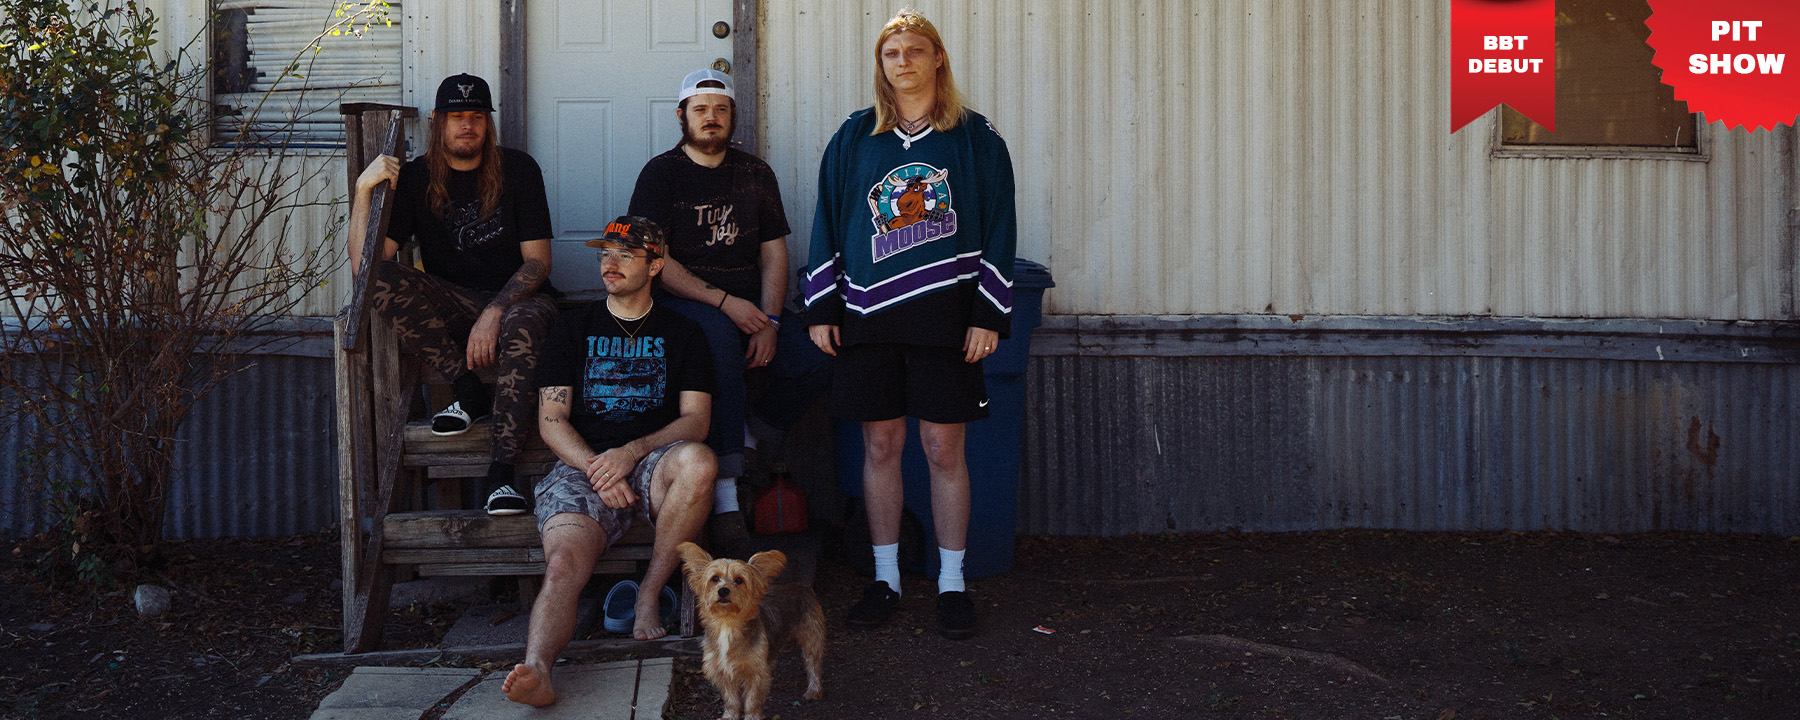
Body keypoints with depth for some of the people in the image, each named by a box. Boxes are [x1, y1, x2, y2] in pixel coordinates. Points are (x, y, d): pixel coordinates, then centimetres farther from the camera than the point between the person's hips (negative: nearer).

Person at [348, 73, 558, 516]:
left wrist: (494, 313, -20)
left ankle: (500, 469, -39)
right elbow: (364, 265, -9)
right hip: (451, 306, 2)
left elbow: (538, 262, -4)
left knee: (524, 328, -39)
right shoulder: (415, 178, 4)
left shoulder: (517, 169, 3)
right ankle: (471, 392, -18)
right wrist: (364, 189, -21)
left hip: (519, 298, -2)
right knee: (381, 281, -27)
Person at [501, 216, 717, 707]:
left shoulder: (681, 333, 16)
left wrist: (630, 453, -14)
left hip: (654, 464, 0)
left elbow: (695, 421, 5)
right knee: (564, 564, -30)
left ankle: (649, 593, -20)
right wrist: (596, 470, -11)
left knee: (698, 462, -36)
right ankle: (535, 669, -52)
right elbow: (551, 420, 9)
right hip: (582, 465, 0)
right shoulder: (573, 328, 18)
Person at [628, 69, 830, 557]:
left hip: (747, 306, 4)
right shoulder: (661, 173, 2)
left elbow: (774, 255, 10)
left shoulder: (755, 174, 15)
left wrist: (768, 323, -8)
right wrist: (725, 303, -17)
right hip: (681, 303, -4)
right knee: (720, 335, -39)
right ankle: (726, 499, -41)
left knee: (815, 359, -23)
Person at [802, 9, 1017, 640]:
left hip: (946, 317, -2)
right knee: (880, 445, 6)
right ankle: (885, 577, 17)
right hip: (868, 315, 2)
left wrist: (988, 316, -5)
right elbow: (828, 223, 11)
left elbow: (999, 228, 2)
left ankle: (952, 583, 12)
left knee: (943, 449, 1)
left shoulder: (975, 138, 4)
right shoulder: (854, 137, 10)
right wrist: (821, 309, 3)